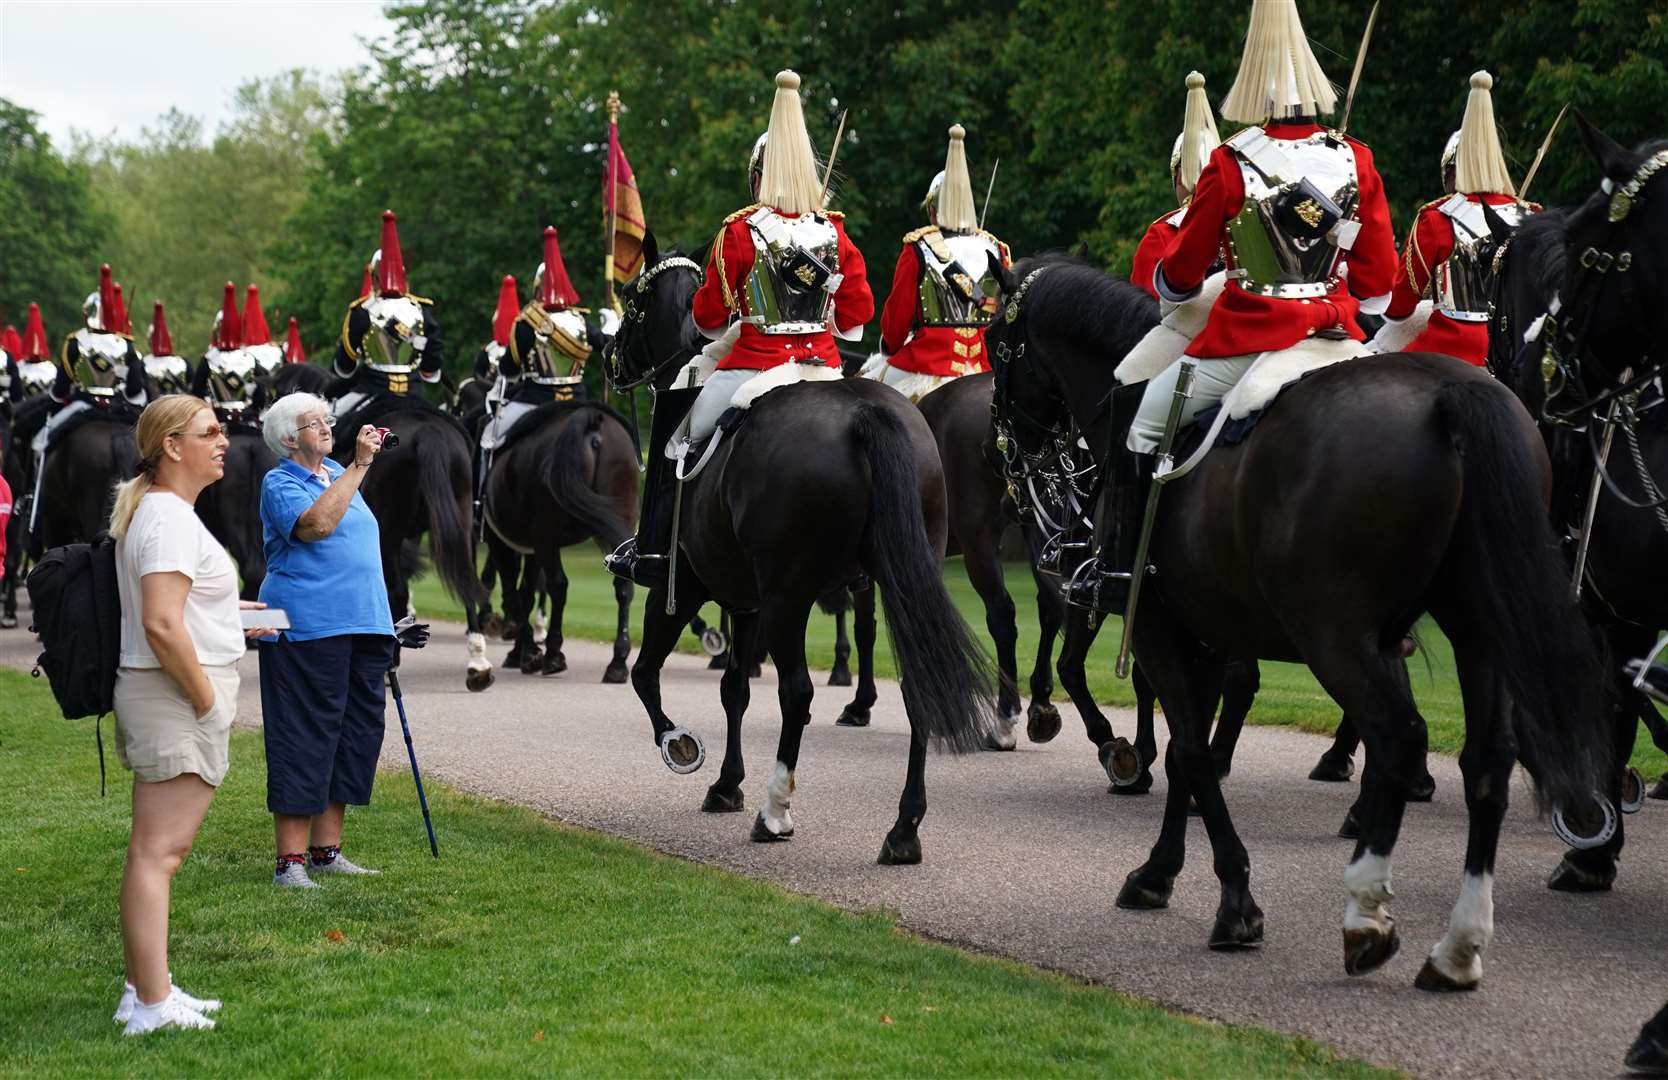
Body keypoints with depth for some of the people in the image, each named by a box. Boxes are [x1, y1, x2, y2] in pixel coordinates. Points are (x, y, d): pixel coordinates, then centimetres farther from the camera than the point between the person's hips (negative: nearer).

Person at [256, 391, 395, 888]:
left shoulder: (337, 473, 18)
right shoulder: (280, 483, -6)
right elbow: (315, 524, -26)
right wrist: (359, 466, -25)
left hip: (362, 624, 8)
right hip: (308, 627, -8)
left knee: (358, 733, 9)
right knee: (305, 737, -8)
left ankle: (326, 850, 16)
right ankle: (290, 860, -6)